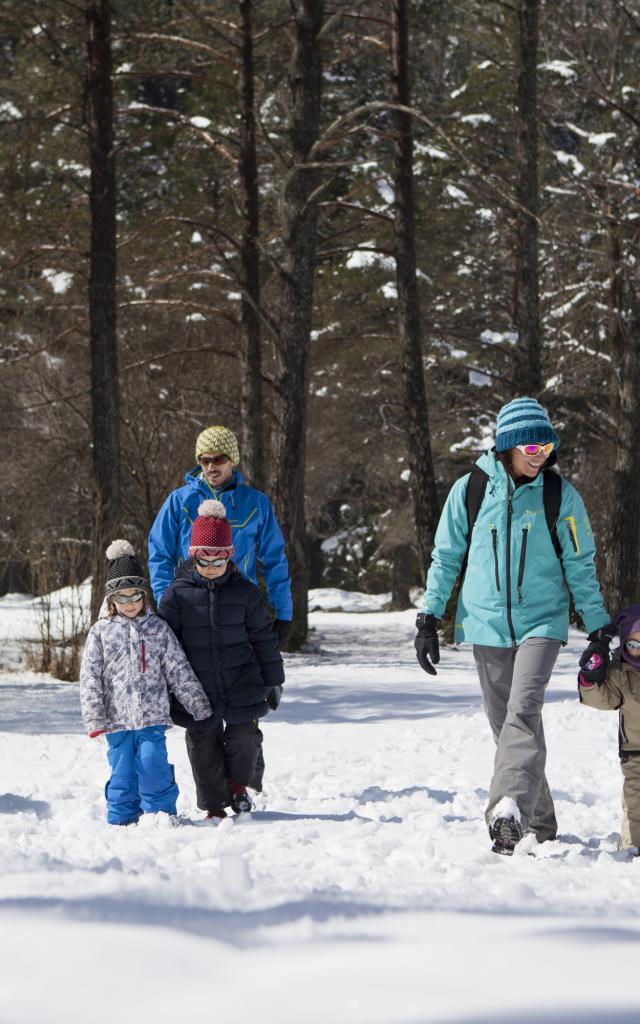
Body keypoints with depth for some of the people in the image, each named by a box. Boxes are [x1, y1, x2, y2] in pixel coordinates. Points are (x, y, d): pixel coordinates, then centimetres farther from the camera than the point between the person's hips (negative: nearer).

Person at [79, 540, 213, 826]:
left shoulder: (158, 628, 6)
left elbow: (180, 673, 9)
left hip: (153, 717, 0)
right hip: (117, 719, 0)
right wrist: (94, 719, -8)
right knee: (122, 772, 4)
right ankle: (121, 820, 15)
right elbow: (90, 678, 0)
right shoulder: (101, 632, 3)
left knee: (154, 767, -7)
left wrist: (201, 708, 8)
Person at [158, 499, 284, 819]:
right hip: (197, 692, 0)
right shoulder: (177, 594, -4)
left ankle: (239, 784, 26)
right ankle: (214, 805, 18)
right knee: (203, 745, 5)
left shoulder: (244, 592, 0)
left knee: (244, 736, -3)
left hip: (241, 686, 0)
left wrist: (273, 681, 9)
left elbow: (264, 638, 7)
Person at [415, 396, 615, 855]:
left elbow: (580, 567, 5)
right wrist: (430, 618, 7)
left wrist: (598, 629, 4)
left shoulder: (561, 495, -1)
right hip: (487, 624, 2)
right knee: (506, 724, 4)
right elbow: (446, 558, 11)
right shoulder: (469, 491, 1)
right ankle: (539, 823, 14)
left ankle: (510, 810, -34)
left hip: (542, 622, -2)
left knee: (522, 712, -22)